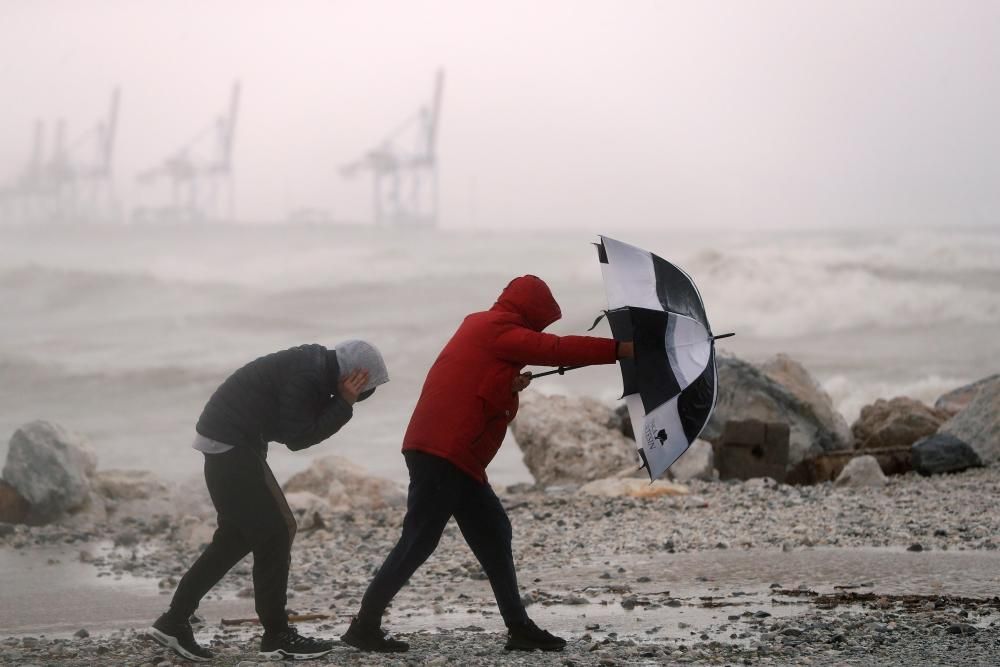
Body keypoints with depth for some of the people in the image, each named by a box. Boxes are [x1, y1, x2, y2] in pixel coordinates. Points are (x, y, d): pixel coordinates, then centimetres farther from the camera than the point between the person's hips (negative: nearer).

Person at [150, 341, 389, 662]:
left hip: (230, 443, 10)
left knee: (236, 537, 14)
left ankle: (174, 621, 15)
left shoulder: (316, 366, 8)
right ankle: (277, 636, -1)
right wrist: (344, 404, -17)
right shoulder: (304, 376, -22)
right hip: (230, 445, -10)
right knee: (272, 533, -6)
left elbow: (307, 424, 9)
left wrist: (340, 403, -5)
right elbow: (296, 438, -19)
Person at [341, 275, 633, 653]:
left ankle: (518, 627, 7)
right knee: (419, 541, -9)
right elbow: (557, 350, -14)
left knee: (493, 535, 8)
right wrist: (620, 349, -13)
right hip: (442, 452, -10)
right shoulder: (499, 329, -6)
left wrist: (512, 387, 8)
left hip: (456, 455, 10)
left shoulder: (483, 329, 22)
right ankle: (365, 626, -6)